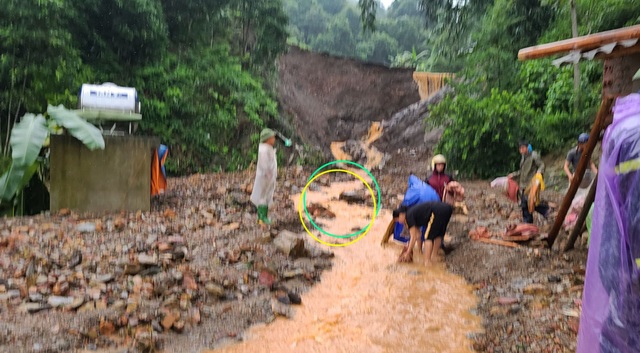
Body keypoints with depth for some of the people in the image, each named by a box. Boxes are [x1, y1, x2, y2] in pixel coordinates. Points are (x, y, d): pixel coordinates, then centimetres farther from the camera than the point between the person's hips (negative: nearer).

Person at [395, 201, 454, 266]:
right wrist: (420, 249, 42)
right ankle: (434, 256, 34)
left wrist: (407, 253, 8)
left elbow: (413, 237, 0)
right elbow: (417, 235, 34)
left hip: (438, 211, -9)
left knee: (429, 237, 2)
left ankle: (427, 261, 2)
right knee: (438, 235, 26)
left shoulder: (409, 216, 0)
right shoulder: (414, 212, 25)